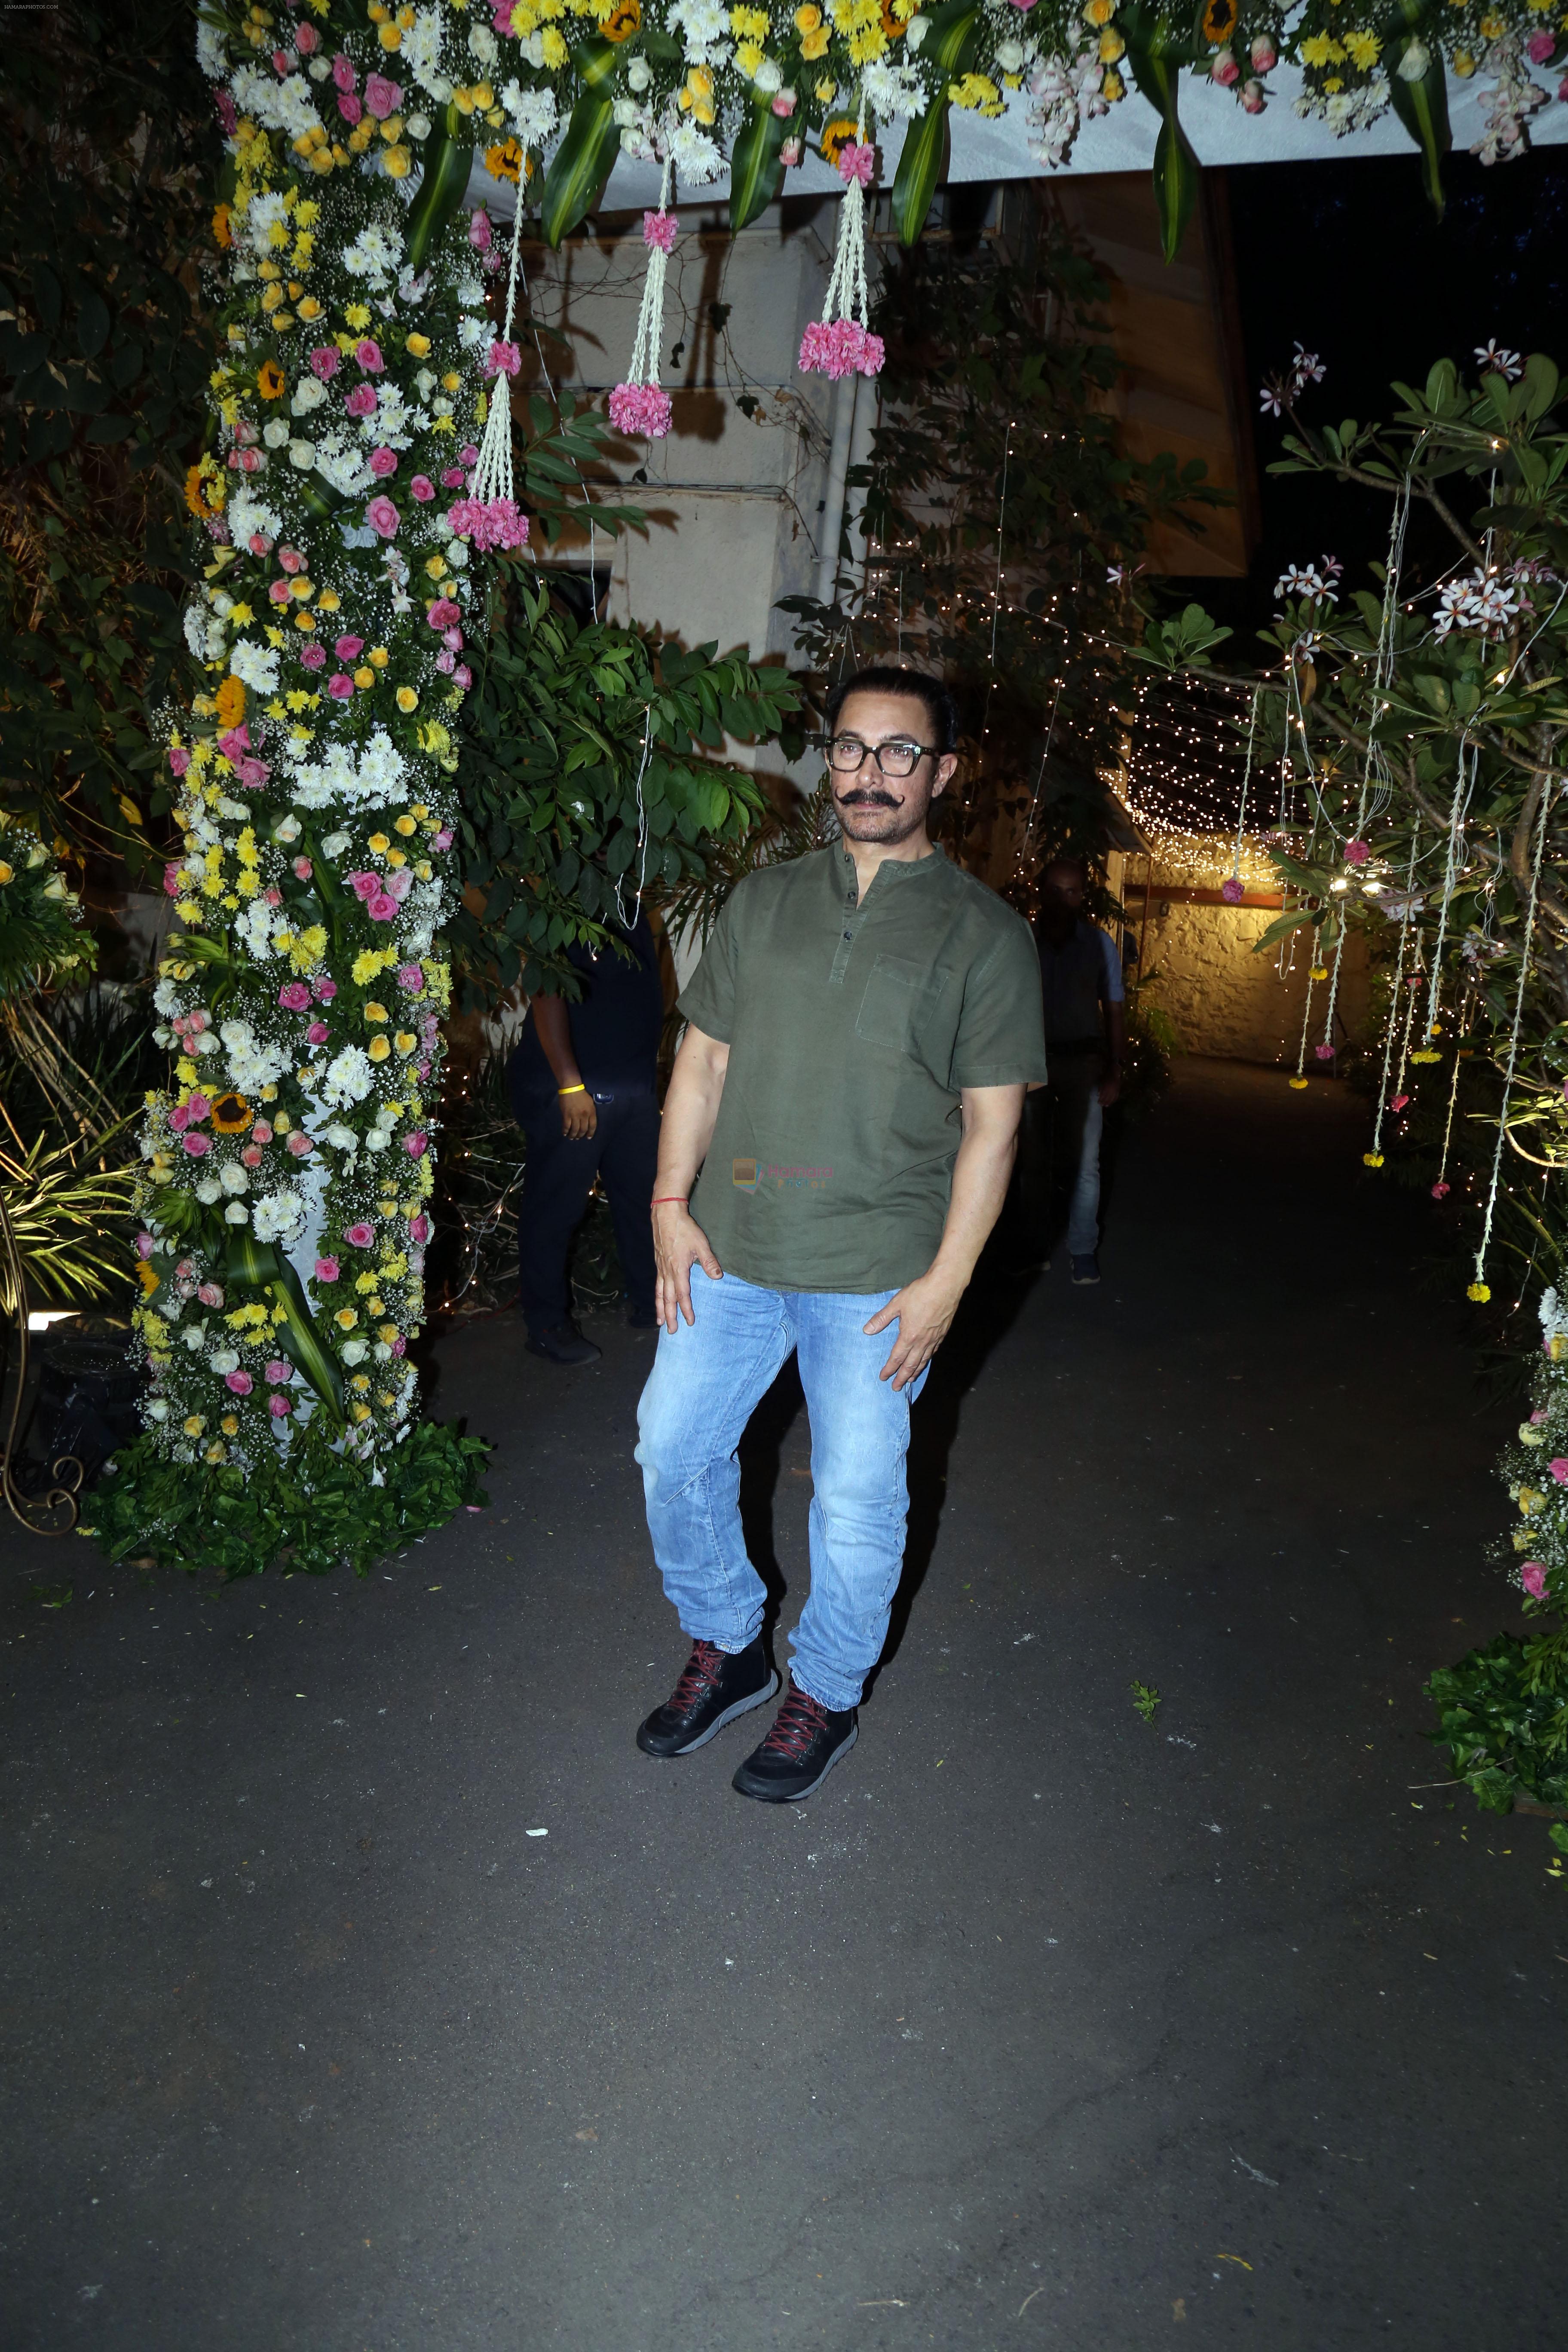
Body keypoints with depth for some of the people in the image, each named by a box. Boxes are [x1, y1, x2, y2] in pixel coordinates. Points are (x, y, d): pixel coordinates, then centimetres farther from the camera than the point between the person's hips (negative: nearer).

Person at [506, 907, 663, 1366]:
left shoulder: (634, 912, 13)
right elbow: (547, 996, -18)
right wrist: (570, 1086, -22)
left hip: (634, 1084, 8)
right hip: (573, 1090, -8)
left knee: (642, 1195, 14)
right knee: (556, 1206, 0)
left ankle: (649, 1304, 28)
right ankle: (546, 1325, 10)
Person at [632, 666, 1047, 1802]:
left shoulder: (984, 933, -2)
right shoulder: (763, 901, 9)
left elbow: (991, 1123, -4)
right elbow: (705, 1060, 10)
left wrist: (945, 1282, -10)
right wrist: (672, 1204, 1)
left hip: (878, 1271, -4)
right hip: (730, 1248, 4)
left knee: (857, 1500, 6)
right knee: (673, 1452, 10)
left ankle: (827, 1696, 30)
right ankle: (728, 1650, 34)